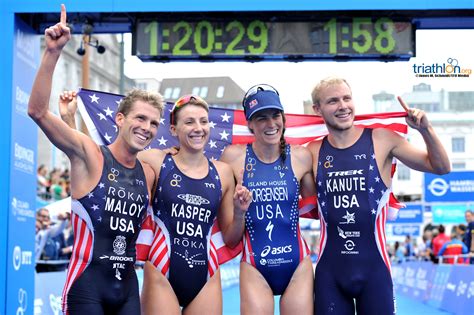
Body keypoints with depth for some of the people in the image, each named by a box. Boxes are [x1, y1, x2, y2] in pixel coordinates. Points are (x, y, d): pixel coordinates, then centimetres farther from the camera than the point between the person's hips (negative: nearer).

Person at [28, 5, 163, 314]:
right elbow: (38, 111, -19)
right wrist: (53, 53, -28)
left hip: (128, 286, 6)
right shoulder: (89, 155, -7)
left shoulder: (149, 173, 9)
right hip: (87, 284, -5)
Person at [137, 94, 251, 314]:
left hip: (206, 276, 3)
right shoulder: (156, 162, -3)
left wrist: (240, 212, -4)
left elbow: (231, 240, 12)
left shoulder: (222, 173, 6)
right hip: (162, 273, -3)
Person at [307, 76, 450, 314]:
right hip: (330, 268, 1)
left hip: (374, 265, -1)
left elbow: (441, 167, 2)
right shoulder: (314, 151, 2)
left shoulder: (381, 140, -2)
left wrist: (426, 130, -14)